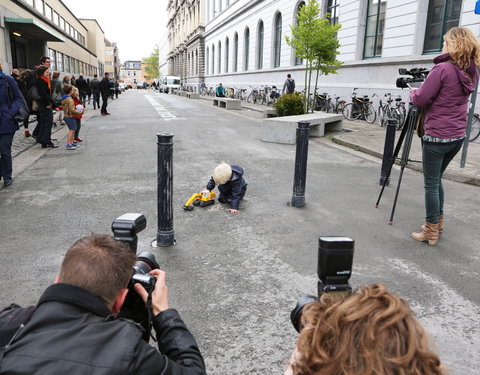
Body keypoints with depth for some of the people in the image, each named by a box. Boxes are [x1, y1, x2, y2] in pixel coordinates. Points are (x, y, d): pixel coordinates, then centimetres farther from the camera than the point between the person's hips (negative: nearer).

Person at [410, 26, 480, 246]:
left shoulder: (442, 69, -15)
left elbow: (421, 100, -13)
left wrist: (413, 93, 9)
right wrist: (419, 94, 15)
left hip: (437, 136, -8)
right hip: (457, 136, 8)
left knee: (431, 184, 2)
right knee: (436, 180, 22)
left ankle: (431, 232, 10)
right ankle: (438, 223, 30)